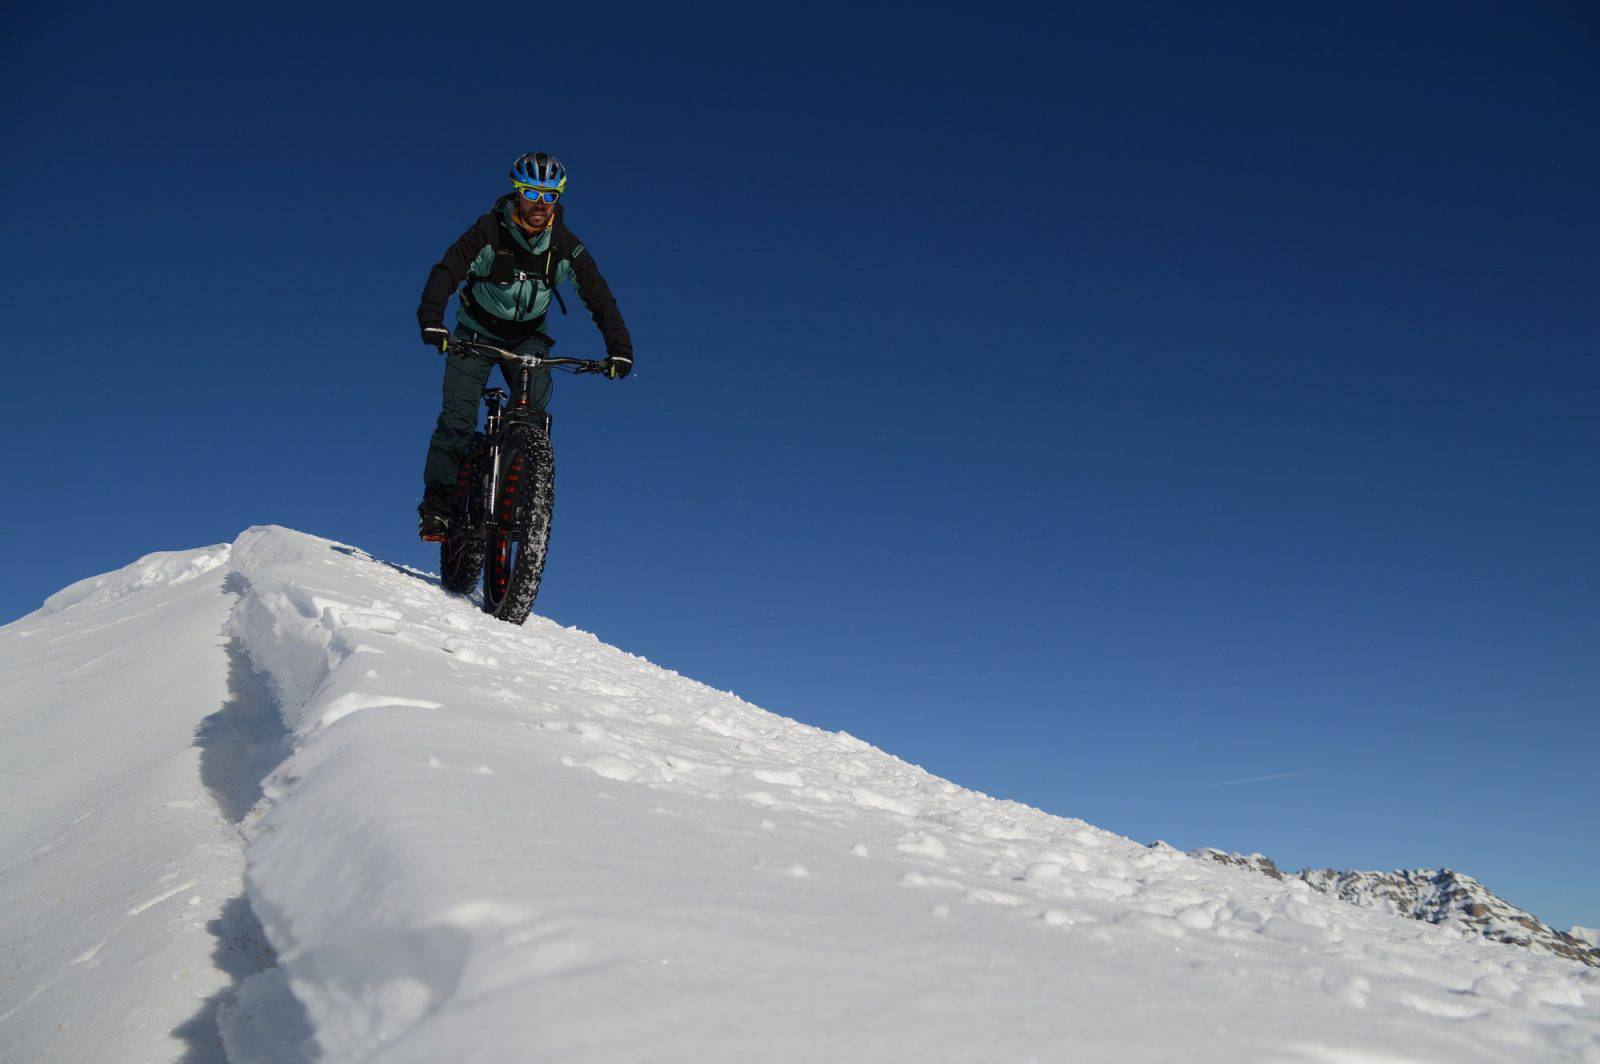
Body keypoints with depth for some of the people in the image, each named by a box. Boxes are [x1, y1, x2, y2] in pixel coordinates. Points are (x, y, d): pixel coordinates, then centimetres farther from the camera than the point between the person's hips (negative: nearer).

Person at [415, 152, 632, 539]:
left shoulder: (565, 246, -15)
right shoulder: (489, 232, -22)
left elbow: (598, 296, -15)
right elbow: (446, 271, -30)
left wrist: (619, 346, -29)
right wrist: (431, 320, -48)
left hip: (528, 337, 2)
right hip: (476, 333, -2)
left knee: (534, 412, -19)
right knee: (459, 417, -15)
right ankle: (436, 501, -6)